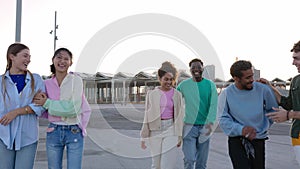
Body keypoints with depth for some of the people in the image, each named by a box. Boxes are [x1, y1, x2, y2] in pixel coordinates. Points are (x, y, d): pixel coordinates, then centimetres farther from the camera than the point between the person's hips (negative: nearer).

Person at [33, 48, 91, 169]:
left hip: (74, 132, -3)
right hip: (53, 132, 3)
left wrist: (47, 103, -11)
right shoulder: (47, 84, 5)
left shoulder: (76, 80, -5)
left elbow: (74, 108, -15)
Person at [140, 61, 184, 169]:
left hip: (170, 130, -1)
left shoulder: (177, 95, 1)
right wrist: (143, 137, 3)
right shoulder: (151, 94, 1)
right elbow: (147, 116, 4)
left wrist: (179, 136, 3)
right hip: (155, 130, 1)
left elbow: (179, 116, 4)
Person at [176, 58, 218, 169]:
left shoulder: (210, 85, 1)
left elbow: (213, 105, -8)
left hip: (204, 127, 1)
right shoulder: (184, 85, 1)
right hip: (189, 126, -1)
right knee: (189, 160, -7)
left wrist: (210, 122, -21)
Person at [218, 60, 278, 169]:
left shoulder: (263, 89, -4)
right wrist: (241, 129, -24)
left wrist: (262, 128, 1)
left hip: (258, 141, 2)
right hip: (236, 141, -2)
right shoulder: (226, 94, -7)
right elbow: (223, 120, -8)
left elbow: (273, 110, 10)